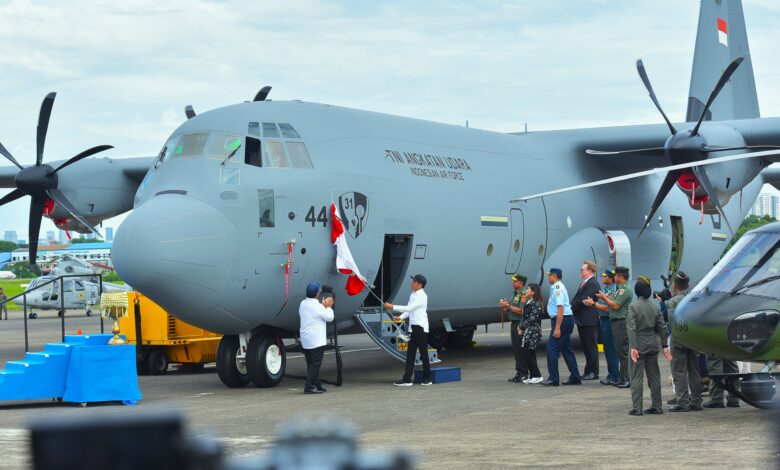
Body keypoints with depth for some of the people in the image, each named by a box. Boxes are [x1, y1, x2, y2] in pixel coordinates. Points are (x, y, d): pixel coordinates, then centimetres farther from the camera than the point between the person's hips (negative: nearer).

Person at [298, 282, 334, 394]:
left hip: (305, 340, 9)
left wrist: (324, 306, 15)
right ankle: (309, 386, -10)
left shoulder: (303, 304, 8)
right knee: (315, 364, -6)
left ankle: (316, 385, 19)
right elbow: (329, 317, -8)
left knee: (311, 364, 13)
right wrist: (328, 307, 7)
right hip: (316, 341, -9)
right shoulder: (317, 306, -17)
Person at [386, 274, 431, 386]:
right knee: (410, 354, 4)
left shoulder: (422, 296, -13)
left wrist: (393, 307, -21)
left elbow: (409, 308, -21)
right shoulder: (412, 295, 13)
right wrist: (400, 317, -3)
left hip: (421, 327, -8)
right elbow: (409, 310, 14)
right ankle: (407, 379, 3)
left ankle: (427, 378, 10)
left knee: (423, 353, 0)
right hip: (413, 327, 8)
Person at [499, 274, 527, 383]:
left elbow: (521, 311, -22)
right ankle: (519, 373, 18)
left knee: (520, 349, -7)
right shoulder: (514, 293, 16)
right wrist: (505, 307, 1)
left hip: (520, 324, -10)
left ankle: (524, 374, -4)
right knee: (515, 349, 12)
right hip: (513, 323, 10)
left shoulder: (523, 294, -15)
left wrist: (508, 306, -15)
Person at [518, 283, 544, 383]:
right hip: (526, 333, 9)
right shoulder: (528, 303, 15)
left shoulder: (536, 304, -13)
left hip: (532, 333, -9)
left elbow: (532, 319, -18)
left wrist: (522, 327, -11)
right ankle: (532, 376, 14)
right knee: (526, 354, 9)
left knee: (528, 354, -9)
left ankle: (537, 376, -3)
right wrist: (520, 326, 3)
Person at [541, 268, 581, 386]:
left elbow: (560, 308, -22)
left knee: (552, 348, -8)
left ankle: (553, 379, -7)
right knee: (567, 349, 13)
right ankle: (575, 377, 16)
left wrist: (557, 328, -24)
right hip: (567, 319, 10)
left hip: (562, 319, -10)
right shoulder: (556, 287, 17)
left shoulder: (557, 288, -15)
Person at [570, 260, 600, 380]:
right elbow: (576, 298, 15)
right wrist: (572, 306, -2)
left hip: (589, 320, -10)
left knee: (591, 346, -4)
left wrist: (572, 307, -11)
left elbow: (583, 300, -20)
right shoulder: (583, 283, 16)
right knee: (585, 346, 14)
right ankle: (588, 371, 20)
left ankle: (594, 372, 1)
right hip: (582, 320, 10)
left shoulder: (592, 283, -15)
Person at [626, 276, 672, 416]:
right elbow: (662, 327, 6)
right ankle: (656, 406, 16)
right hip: (652, 345, 5)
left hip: (639, 346, -5)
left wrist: (633, 347, -19)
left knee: (636, 377, -2)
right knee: (654, 376, 13)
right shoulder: (655, 307, 5)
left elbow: (631, 328, -18)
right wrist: (665, 345, 10)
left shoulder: (633, 306, -11)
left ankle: (637, 408, -6)